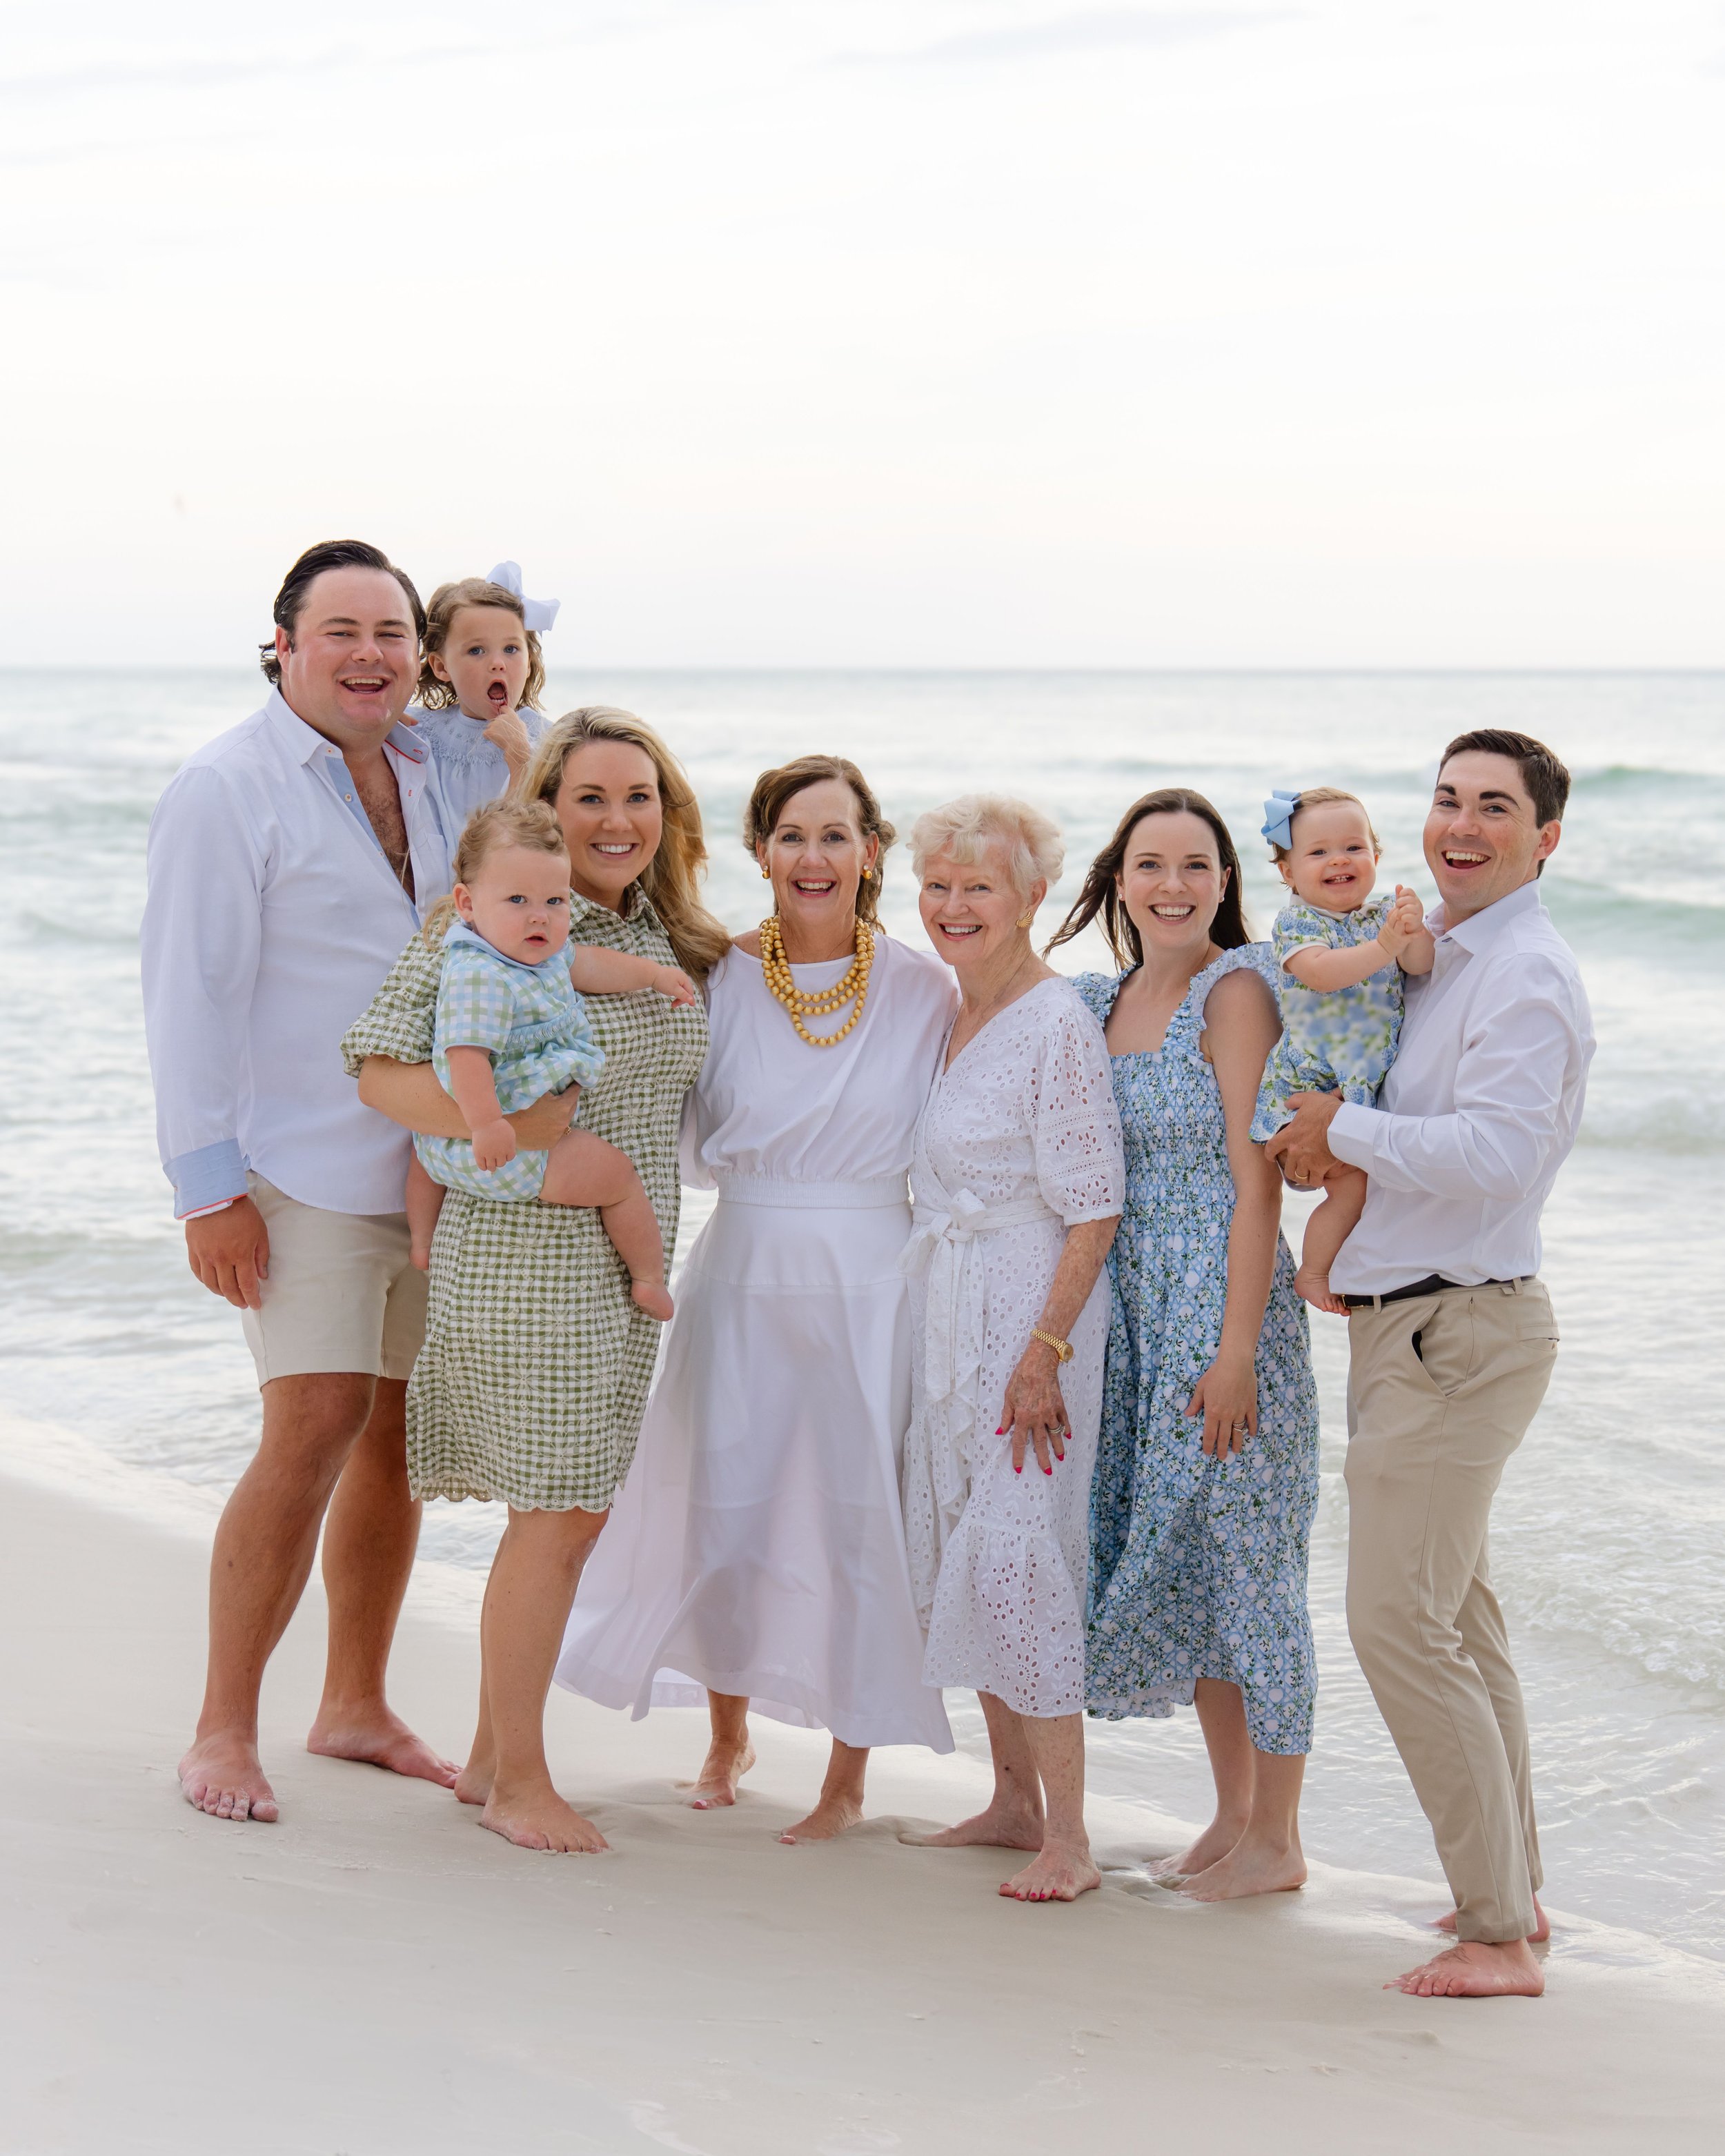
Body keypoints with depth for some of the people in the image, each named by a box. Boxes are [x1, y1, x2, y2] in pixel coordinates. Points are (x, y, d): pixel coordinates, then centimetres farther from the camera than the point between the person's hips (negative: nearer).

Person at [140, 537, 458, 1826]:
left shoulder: (431, 767, 9)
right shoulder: (229, 791, -9)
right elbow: (192, 997, -11)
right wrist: (208, 1189, -15)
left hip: (435, 1169, 6)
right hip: (304, 1173, -6)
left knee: (403, 1431, 9)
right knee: (315, 1433, -13)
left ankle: (356, 1709, 22)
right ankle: (225, 1731, -1)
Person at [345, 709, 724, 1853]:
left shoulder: (678, 943, 10)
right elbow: (378, 1063, -15)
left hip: (626, 1267, 7)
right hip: (522, 1255, -7)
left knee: (574, 1515, 12)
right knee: (552, 1518, -5)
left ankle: (496, 1755, 25)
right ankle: (519, 1780, 8)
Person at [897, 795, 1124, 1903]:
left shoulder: (1059, 1024, -14)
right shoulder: (951, 1014, 11)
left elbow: (1095, 1209, -17)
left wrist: (1044, 1353, -20)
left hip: (1033, 1312, -9)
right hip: (947, 1314, 9)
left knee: (1018, 1554, -12)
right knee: (960, 1554, 12)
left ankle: (1068, 1840, -6)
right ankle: (1015, 1802, 23)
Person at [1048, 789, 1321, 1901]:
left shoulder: (1236, 989, -11)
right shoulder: (1103, 1000, 10)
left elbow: (1256, 1182, -15)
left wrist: (1236, 1351, -19)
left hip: (1227, 1304, -7)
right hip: (1137, 1308, 7)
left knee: (1244, 1559, -1)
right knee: (1175, 1558, 12)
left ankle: (1277, 1839, 10)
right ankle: (1233, 1812, 24)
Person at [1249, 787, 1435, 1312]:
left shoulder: (1385, 915, 6)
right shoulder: (1297, 922, -7)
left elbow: (1422, 964, -10)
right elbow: (1320, 972, -27)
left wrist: (1415, 931, -31)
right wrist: (1383, 945, -36)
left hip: (1373, 1089, 5)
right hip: (1311, 1086, -5)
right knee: (1353, 1184, -13)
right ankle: (1312, 1274, 4)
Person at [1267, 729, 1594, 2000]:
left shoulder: (1527, 975, -15)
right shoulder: (1436, 956, 15)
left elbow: (1497, 1150, -28)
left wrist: (1345, 1126, -18)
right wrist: (1332, 1148, 11)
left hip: (1459, 1330, -10)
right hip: (1410, 1322, 10)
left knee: (1402, 1623, -12)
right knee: (1460, 1612, 17)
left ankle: (1498, 1937, -6)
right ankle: (1514, 1888, 28)